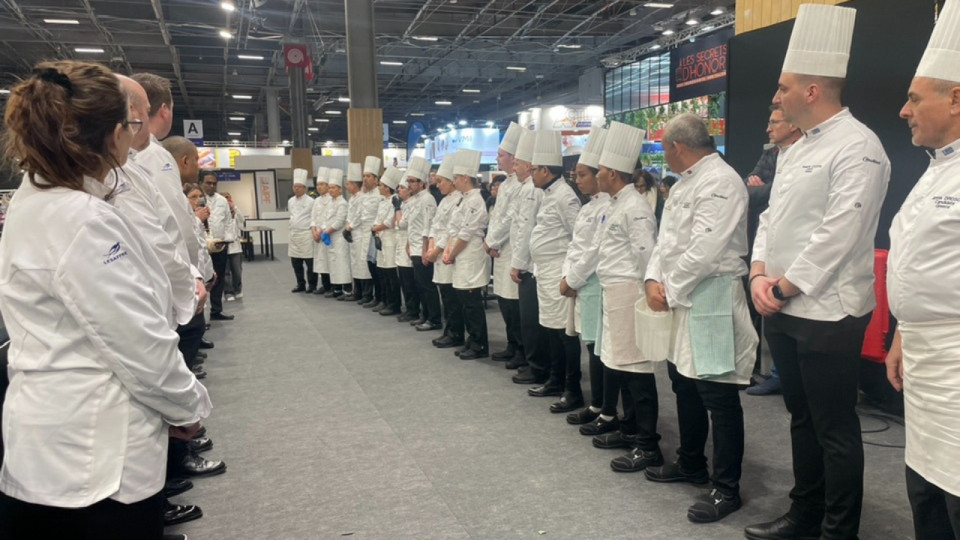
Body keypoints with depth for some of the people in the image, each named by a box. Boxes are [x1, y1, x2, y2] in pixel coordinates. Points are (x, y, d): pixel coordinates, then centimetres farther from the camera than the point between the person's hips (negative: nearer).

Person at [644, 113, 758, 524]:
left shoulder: (720, 181, -16)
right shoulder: (686, 183, 16)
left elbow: (705, 250, -22)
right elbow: (667, 238, 15)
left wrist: (669, 291, -13)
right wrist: (654, 280, -1)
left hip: (713, 300, -10)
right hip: (685, 300, 11)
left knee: (718, 394, -3)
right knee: (684, 382, 19)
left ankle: (726, 489, 9)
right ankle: (691, 464, 36)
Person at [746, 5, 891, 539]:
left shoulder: (857, 147, -14)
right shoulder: (799, 148, 15)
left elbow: (840, 234, -21)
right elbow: (772, 216, 15)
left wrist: (786, 286, -12)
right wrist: (760, 274, -1)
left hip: (828, 314, -9)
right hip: (785, 312, 9)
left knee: (835, 429, 3)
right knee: (803, 419, 19)